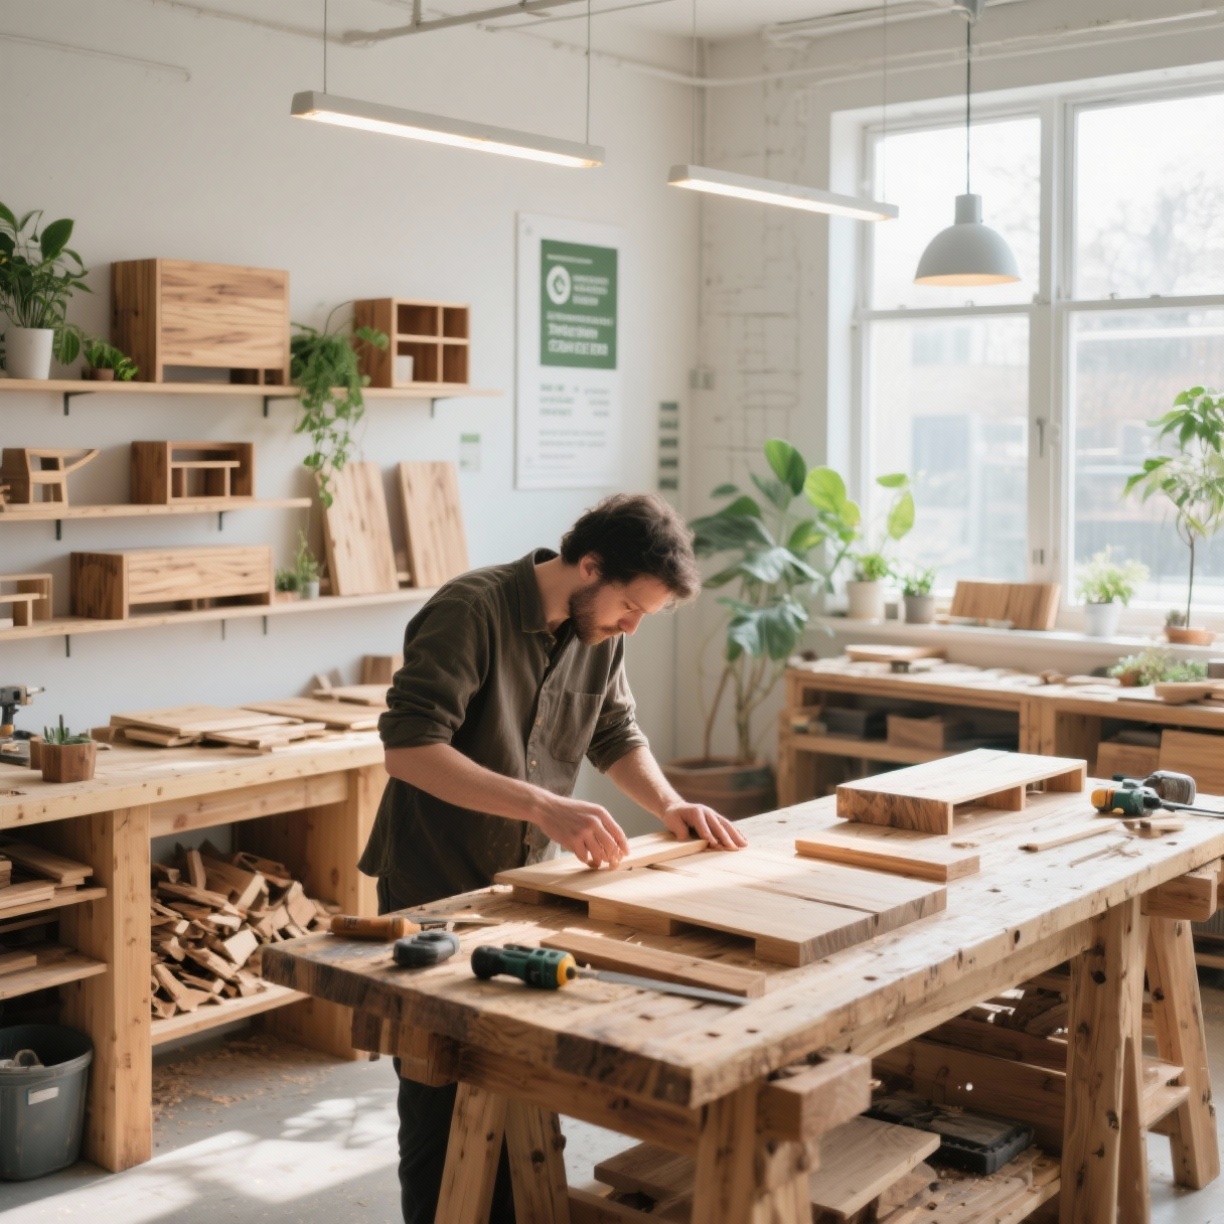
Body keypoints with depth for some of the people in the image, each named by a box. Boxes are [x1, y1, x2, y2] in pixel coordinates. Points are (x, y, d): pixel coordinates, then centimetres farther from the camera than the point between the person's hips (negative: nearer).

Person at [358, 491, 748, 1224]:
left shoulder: (601, 632, 1)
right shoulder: (472, 610, -23)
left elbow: (617, 736, 12)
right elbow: (409, 747, -30)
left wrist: (670, 805, -7)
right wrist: (541, 806, -38)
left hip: (523, 884, 7)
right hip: (434, 889, -6)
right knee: (444, 1092, 4)